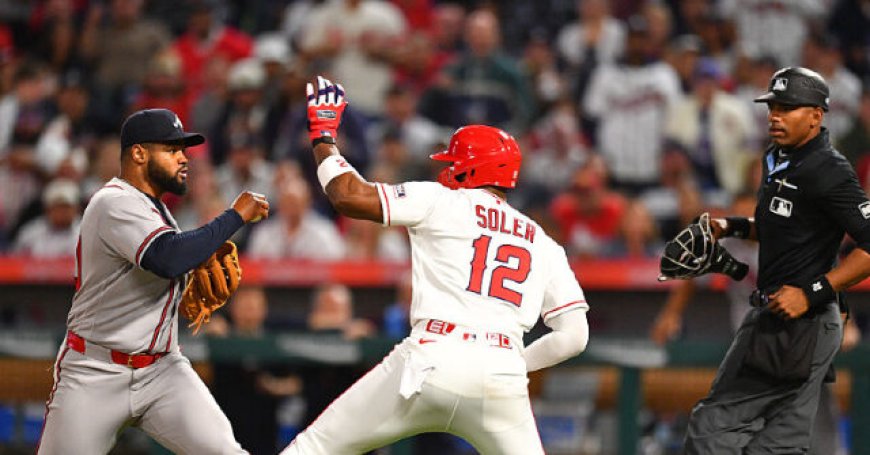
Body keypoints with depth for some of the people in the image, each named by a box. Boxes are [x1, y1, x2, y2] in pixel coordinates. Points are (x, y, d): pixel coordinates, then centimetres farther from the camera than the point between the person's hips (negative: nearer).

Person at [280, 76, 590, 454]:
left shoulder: (441, 202, 10)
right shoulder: (544, 245, 20)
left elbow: (349, 197, 4)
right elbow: (575, 335, 14)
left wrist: (323, 136, 19)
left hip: (432, 361, -3)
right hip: (502, 374, 3)